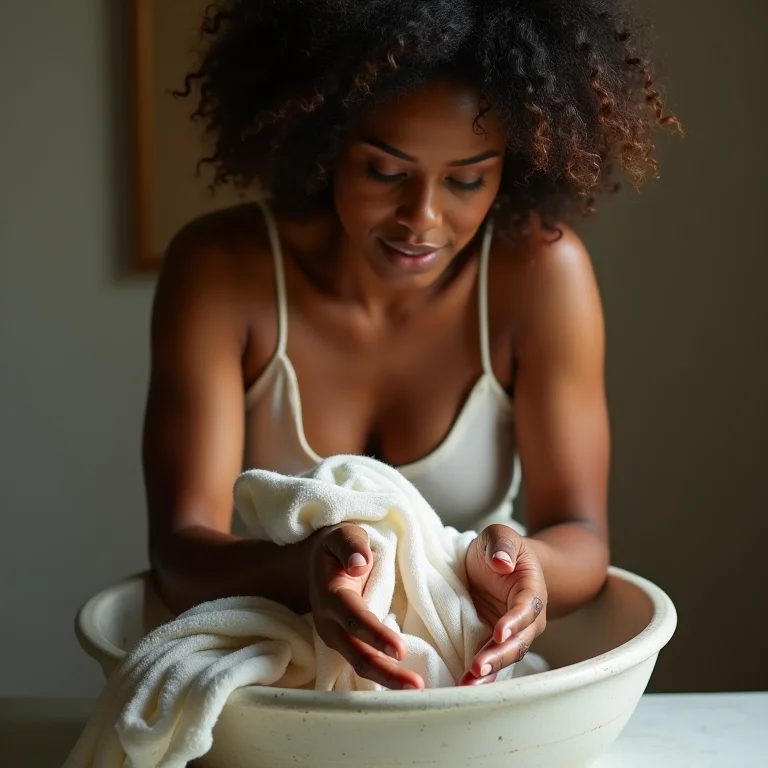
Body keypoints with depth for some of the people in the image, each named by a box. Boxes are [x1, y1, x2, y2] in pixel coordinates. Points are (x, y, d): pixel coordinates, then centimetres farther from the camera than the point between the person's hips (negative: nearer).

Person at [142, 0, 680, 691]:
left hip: (473, 683, 1)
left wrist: (525, 568, -37)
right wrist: (305, 572, -43)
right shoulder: (219, 268, -15)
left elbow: (582, 538, -13)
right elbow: (180, 549, -21)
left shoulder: (540, 268, -13)